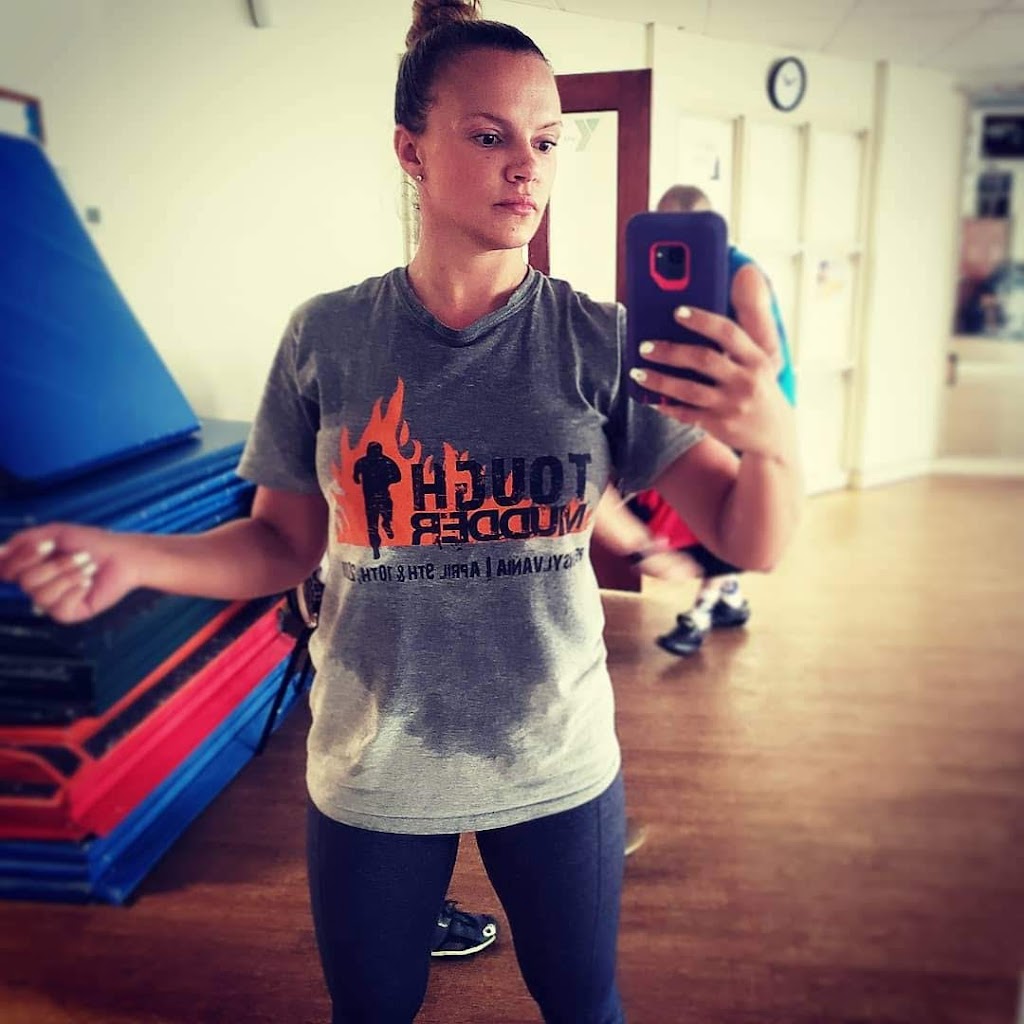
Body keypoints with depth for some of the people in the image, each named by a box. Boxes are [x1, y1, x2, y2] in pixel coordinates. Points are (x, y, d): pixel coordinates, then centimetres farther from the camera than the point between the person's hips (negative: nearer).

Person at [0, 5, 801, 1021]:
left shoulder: (600, 340, -11)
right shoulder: (327, 337, -9)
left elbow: (751, 543, -14)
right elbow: (285, 542, 0)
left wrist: (773, 441, -36)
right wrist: (130, 556, -18)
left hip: (556, 767, 0)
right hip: (370, 774, 1)